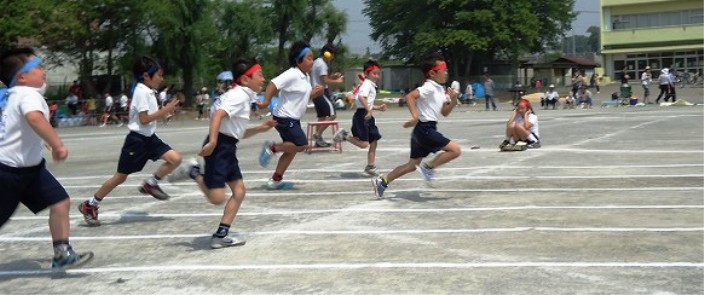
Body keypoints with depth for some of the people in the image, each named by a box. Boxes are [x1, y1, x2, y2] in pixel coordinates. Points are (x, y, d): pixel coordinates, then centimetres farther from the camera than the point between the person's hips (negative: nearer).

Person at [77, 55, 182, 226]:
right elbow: (144, 119, -22)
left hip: (149, 138, 8)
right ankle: (90, 205, 15)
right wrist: (164, 111, -21)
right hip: (137, 140, -8)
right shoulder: (142, 92, -18)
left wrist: (162, 112, 5)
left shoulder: (148, 92, 11)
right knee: (121, 176, 1)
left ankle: (150, 184, 11)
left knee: (175, 159, -7)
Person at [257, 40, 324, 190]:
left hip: (293, 119, 10)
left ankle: (275, 180, 19)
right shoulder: (292, 75, -18)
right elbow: (273, 84, -26)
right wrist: (266, 101, -32)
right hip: (284, 118, -10)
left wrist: (315, 93, 2)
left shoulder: (306, 77, 11)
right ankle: (272, 148, 2)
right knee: (301, 144, -16)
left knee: (292, 150, 11)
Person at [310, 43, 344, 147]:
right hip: (321, 92, -11)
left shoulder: (316, 62, 18)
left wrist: (331, 76, 16)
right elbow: (325, 81, -20)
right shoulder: (322, 64, -13)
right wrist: (337, 81, -8)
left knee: (322, 116, 14)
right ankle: (317, 135, -14)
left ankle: (318, 140, 16)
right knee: (331, 114, -14)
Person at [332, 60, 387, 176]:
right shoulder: (367, 84, -10)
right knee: (364, 144, -14)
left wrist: (378, 108, 20)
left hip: (368, 117, 10)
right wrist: (369, 110, -36)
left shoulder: (371, 86, 21)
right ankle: (345, 135, 5)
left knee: (374, 142, 10)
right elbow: (361, 98, -28)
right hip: (362, 116, -10)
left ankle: (370, 166, 16)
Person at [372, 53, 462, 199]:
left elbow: (445, 112, 22)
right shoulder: (429, 87, -13)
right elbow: (410, 96, -26)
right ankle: (428, 167, -3)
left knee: (413, 164, 14)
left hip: (424, 131, 10)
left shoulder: (440, 89, 17)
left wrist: (453, 100, 5)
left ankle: (382, 181, 17)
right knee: (455, 150, -12)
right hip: (425, 128, -10)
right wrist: (415, 116, -36)